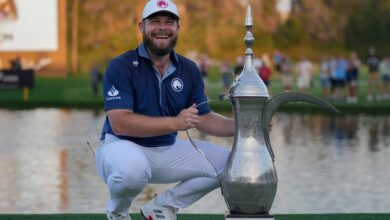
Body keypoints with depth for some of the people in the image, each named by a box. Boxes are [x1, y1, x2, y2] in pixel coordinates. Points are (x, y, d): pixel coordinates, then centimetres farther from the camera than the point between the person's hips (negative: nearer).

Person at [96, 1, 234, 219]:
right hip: (122, 146, -6)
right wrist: (175, 122, -30)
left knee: (226, 162, -4)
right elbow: (120, 123, -25)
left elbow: (204, 118, 7)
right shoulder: (121, 67, -14)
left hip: (168, 150, 6)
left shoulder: (189, 70, 4)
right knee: (133, 167, -40)